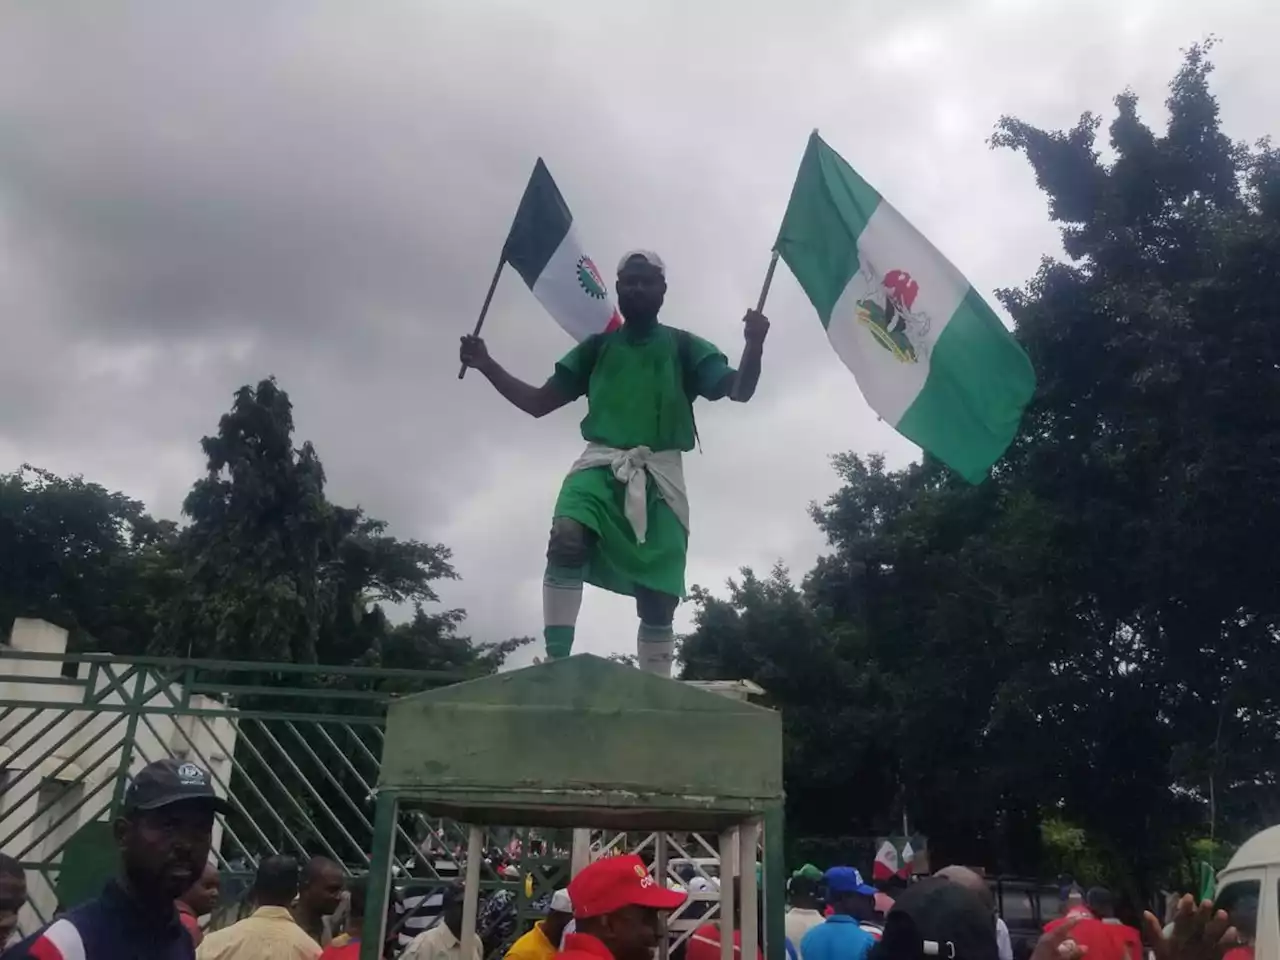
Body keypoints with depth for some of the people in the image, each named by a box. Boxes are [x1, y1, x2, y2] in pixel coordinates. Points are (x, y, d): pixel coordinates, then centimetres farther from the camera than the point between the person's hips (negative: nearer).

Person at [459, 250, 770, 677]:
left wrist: (754, 344, -19)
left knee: (659, 597, -6)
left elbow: (739, 390, 2)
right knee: (567, 539, -32)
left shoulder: (684, 346, 14)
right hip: (600, 464, 0)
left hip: (660, 474, 0)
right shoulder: (596, 347, 19)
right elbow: (539, 402, 19)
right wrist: (487, 365, 6)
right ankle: (556, 664, -33)